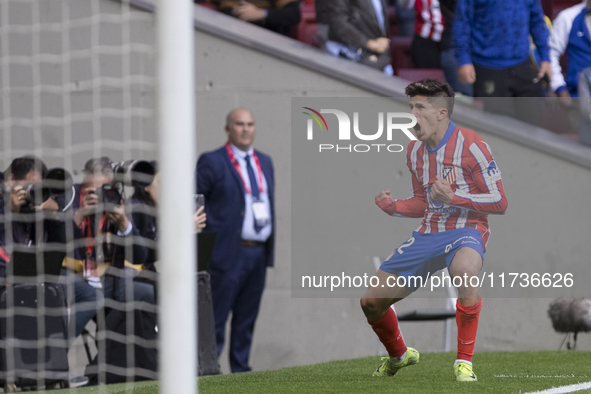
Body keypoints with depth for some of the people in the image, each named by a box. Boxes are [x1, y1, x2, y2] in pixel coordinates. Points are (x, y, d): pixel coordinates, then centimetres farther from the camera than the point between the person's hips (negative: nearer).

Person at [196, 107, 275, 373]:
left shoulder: (264, 162, 16)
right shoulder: (212, 162, -4)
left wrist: (270, 247, 15)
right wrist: (212, 230, -12)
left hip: (259, 252, 6)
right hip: (229, 252, -6)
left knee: (247, 318, 10)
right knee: (216, 318, -5)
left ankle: (241, 369, 16)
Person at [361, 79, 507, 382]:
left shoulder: (470, 146, -12)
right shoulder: (415, 151, 8)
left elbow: (499, 202, -11)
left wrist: (453, 198, -23)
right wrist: (394, 207, -2)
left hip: (466, 231, -7)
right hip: (428, 233, 7)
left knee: (464, 270, -43)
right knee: (371, 302, 3)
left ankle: (464, 360, -27)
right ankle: (398, 355, 35)